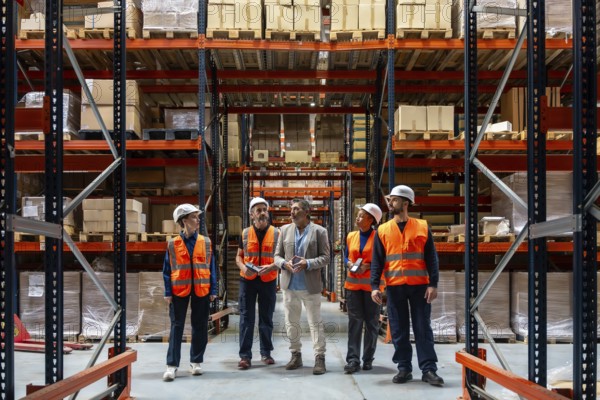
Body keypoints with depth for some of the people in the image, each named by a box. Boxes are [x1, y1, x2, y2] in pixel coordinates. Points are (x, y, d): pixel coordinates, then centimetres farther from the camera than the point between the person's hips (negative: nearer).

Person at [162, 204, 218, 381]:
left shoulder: (205, 242, 4)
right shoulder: (172, 244, -1)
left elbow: (211, 267, 5)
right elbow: (167, 270, 1)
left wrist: (213, 290, 0)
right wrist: (168, 292, -5)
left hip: (201, 290, 2)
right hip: (179, 290, -2)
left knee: (200, 327, 8)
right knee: (176, 327, 0)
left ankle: (196, 362, 21)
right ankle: (172, 365, 2)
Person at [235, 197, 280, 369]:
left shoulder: (276, 233, 1)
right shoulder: (245, 233, 4)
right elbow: (239, 256, 11)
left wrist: (271, 267, -17)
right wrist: (243, 267, -11)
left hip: (268, 281, 0)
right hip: (247, 280, 0)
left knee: (266, 318, 8)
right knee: (246, 318, -1)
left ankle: (266, 353, 21)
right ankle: (245, 355, 3)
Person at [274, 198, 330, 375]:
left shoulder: (319, 231, -2)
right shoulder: (285, 230, 8)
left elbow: (325, 257, -5)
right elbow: (277, 255, 10)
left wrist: (307, 263, -19)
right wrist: (285, 263, -12)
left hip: (310, 286, -4)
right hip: (289, 285, 4)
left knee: (315, 323, 0)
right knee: (291, 323, 11)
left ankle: (319, 358, 6)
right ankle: (296, 355, 23)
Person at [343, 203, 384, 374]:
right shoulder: (351, 236, 9)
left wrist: (368, 266, -16)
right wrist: (349, 264, -2)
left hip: (371, 285, -3)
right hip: (353, 284, 3)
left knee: (371, 322, 5)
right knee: (354, 321, 0)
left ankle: (368, 359, 15)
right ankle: (353, 359, 1)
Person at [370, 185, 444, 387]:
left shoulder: (422, 227, 4)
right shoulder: (382, 230, 7)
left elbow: (431, 258, 2)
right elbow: (376, 261, 6)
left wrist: (433, 284, -6)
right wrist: (374, 286, -4)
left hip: (419, 286, -1)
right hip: (394, 287, 2)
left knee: (423, 328, 1)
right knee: (399, 330, 5)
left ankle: (429, 369, 5)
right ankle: (404, 368, 14)